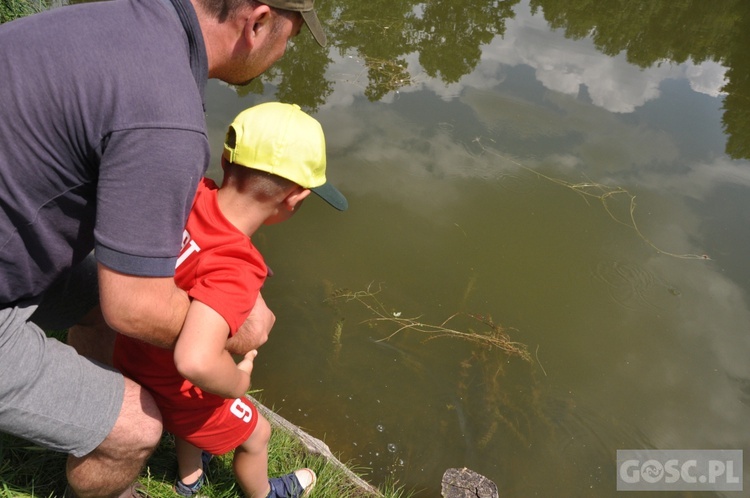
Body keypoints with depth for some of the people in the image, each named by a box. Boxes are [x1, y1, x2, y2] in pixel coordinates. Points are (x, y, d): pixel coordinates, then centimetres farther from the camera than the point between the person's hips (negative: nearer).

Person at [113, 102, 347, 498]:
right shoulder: (234, 270, -40)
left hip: (132, 355, 7)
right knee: (256, 435, 23)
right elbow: (196, 361, -52)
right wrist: (238, 382, -29)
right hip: (170, 388, -7)